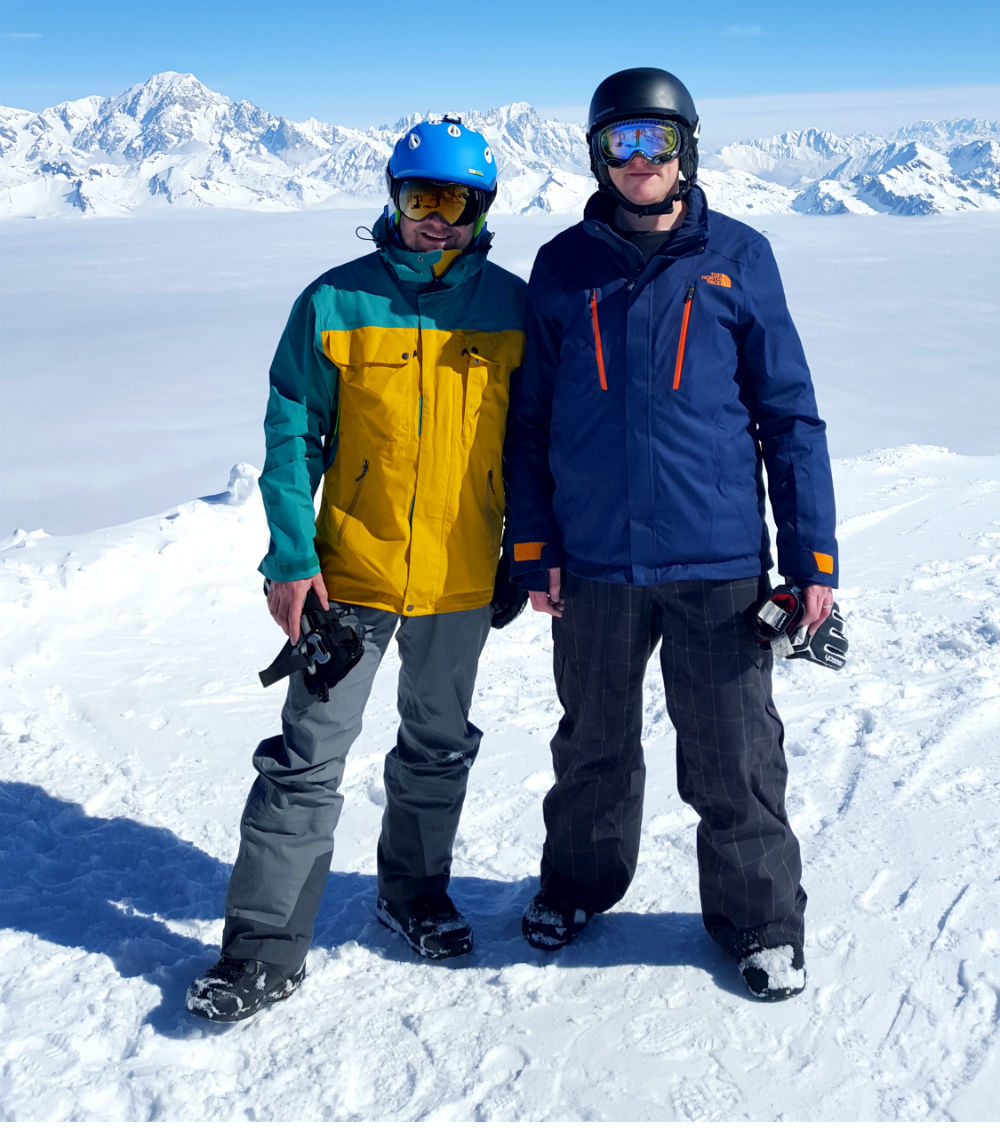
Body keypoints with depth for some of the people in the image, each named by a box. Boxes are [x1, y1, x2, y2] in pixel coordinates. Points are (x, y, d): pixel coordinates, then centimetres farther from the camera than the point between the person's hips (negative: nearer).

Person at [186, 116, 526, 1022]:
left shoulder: (512, 307, 2)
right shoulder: (335, 303, -4)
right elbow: (293, 435, -3)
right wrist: (290, 558, -11)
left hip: (463, 581, 2)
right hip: (351, 575, -2)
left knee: (439, 748, 17)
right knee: (307, 761, 0)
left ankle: (417, 893, 38)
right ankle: (265, 949, 10)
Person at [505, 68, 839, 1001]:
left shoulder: (738, 258, 1)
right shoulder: (562, 267, 4)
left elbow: (790, 415, 2)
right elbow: (530, 421, 8)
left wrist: (811, 557, -3)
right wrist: (534, 547, 1)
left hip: (719, 563, -1)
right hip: (593, 564, 2)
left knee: (733, 757, 8)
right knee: (593, 746, 18)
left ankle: (760, 920, 28)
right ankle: (579, 882, 41)